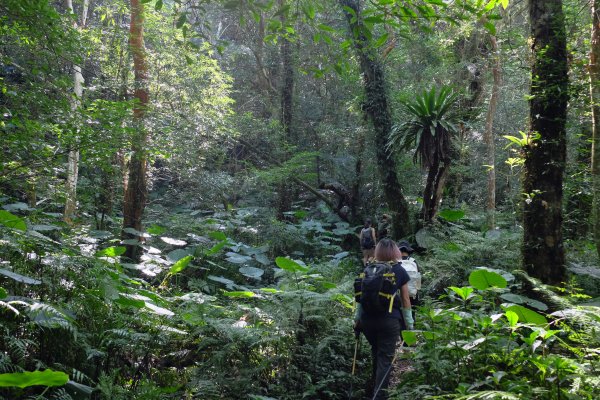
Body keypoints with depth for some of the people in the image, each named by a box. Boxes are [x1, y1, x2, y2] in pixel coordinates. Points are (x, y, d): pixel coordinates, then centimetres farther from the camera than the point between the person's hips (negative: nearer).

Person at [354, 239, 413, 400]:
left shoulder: (368, 269, 5)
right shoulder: (400, 271, 1)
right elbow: (405, 301, 2)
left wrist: (357, 318, 15)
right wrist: (409, 324, 8)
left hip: (367, 319, 3)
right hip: (389, 320, -3)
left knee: (376, 349, 26)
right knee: (385, 357, 3)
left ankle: (376, 379, 39)